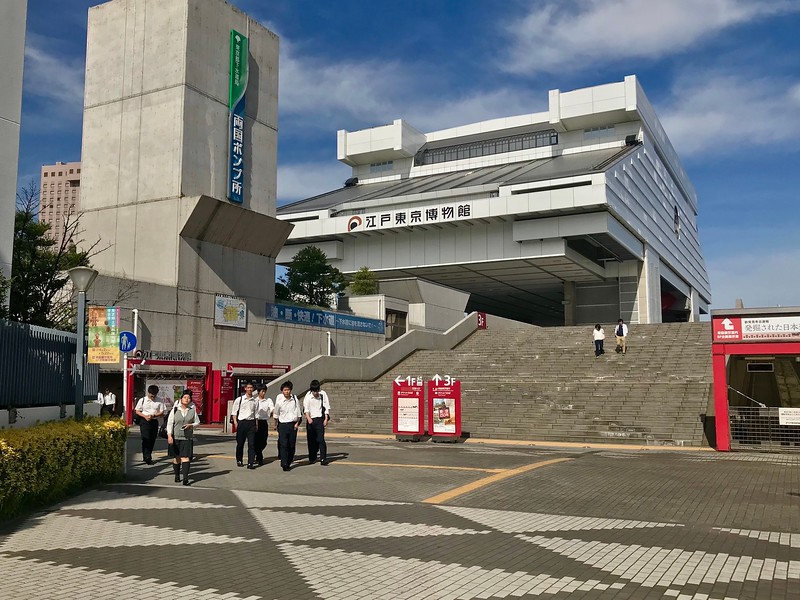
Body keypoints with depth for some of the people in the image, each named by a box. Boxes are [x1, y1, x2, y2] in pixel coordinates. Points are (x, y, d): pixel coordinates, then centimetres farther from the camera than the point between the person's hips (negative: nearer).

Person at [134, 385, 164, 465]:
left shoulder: (159, 401, 1)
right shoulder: (142, 400, -1)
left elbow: (161, 412, 2)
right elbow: (137, 411, 3)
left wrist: (153, 415, -15)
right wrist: (145, 416, -14)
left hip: (154, 421, 3)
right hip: (144, 422, -3)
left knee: (152, 440, 7)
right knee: (146, 439, -12)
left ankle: (148, 456, 20)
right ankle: (147, 457, -14)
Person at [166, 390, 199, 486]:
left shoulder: (192, 410, 4)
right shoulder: (175, 410, 1)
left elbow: (197, 422, 11)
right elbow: (169, 423, 0)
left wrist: (191, 425, -10)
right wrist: (169, 435, -10)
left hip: (187, 438, 0)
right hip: (175, 437, 1)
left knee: (185, 457, -9)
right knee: (176, 457, 9)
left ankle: (185, 479, -14)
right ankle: (177, 476, 26)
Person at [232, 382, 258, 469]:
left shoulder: (255, 400, 6)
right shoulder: (239, 399, 0)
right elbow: (234, 412, 5)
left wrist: (256, 423, 10)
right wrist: (235, 422, -4)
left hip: (251, 422, 1)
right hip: (241, 422, -1)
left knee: (252, 444, -5)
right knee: (240, 443, 8)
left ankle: (251, 463, -4)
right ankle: (239, 460, 26)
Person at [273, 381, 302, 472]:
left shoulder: (295, 399, -2)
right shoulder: (279, 400, -5)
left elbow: (298, 413, 7)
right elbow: (276, 414, 11)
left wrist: (297, 423, 1)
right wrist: (276, 424, 18)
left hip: (293, 425, 2)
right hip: (282, 424, -1)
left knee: (292, 445, 5)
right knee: (283, 445, -10)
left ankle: (288, 463, 19)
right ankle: (284, 464, -9)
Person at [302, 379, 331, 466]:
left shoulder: (323, 394, -3)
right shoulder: (308, 396, -4)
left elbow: (327, 407, 1)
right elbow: (305, 408, -9)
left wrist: (326, 419, -6)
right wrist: (308, 418, -25)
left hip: (320, 419, -1)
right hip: (310, 420, 1)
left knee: (321, 439, -10)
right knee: (311, 440, 7)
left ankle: (323, 459, -9)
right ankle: (312, 458, 22)